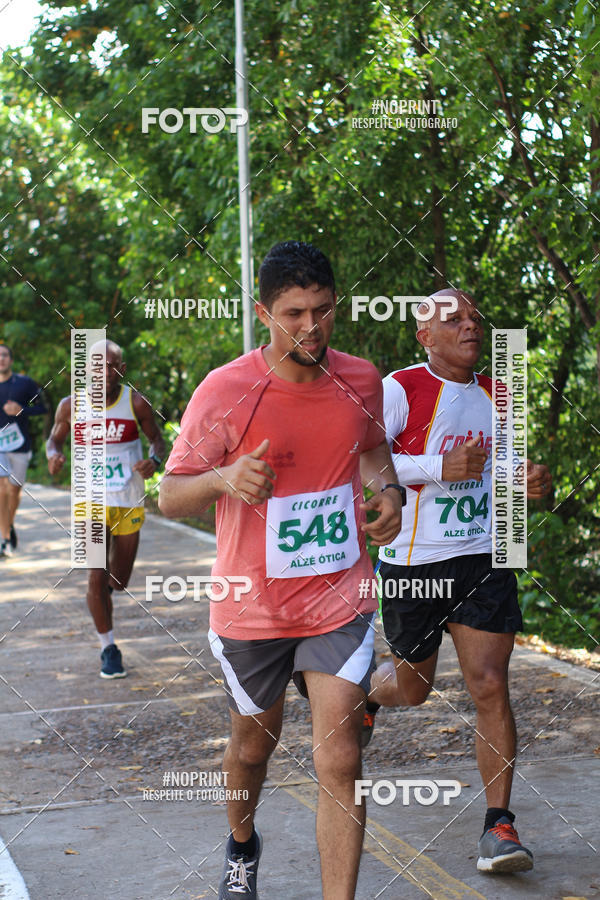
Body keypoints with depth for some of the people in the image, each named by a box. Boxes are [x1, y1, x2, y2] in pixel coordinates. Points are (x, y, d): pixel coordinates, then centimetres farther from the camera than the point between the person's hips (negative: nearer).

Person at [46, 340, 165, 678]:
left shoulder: (136, 403, -9)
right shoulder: (72, 406, -7)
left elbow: (157, 438, 2)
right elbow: (55, 438, 8)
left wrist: (154, 460, -20)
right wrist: (53, 455, -15)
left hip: (130, 503, 1)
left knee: (119, 582, 10)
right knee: (97, 577, -8)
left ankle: (104, 588, 49)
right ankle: (109, 650, 11)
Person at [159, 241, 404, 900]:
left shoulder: (360, 380, -1)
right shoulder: (224, 390, -14)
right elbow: (169, 497, -9)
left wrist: (385, 491, -1)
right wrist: (223, 479, -30)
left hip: (339, 604, 1)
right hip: (251, 609, -1)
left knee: (339, 762, -9)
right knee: (253, 743, 20)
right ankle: (241, 846, 51)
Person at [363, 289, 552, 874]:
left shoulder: (496, 394, 10)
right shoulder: (400, 389, -9)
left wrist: (530, 481, 0)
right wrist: (439, 467, -24)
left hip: (483, 561, 3)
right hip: (412, 563, -3)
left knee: (489, 684, -9)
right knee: (413, 687, 12)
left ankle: (499, 825, 0)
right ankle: (366, 692, 50)